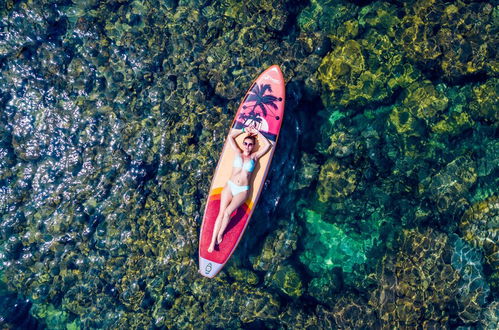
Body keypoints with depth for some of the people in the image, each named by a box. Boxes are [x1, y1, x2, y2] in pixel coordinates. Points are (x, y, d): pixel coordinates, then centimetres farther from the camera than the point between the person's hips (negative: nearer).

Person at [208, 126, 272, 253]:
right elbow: (230, 136, 14)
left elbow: (268, 145, 3)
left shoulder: (254, 157, 8)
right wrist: (244, 130, 14)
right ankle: (213, 241, -11)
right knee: (221, 213, -11)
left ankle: (220, 233, -1)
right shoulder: (238, 153, 11)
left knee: (227, 212, -22)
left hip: (243, 191, -1)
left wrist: (257, 133, 7)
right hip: (229, 186, 1)